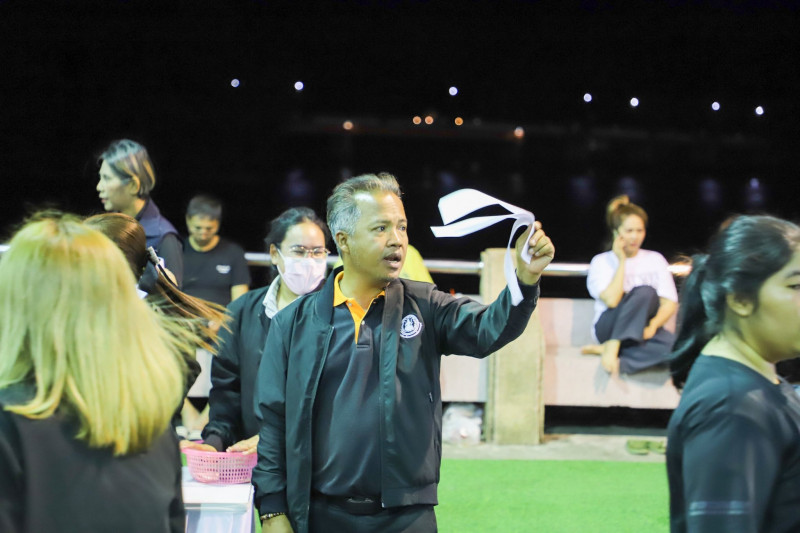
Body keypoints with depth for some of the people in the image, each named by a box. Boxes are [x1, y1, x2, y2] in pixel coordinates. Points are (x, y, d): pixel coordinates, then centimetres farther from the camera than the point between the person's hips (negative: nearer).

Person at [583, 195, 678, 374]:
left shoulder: (655, 259, 13)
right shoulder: (601, 262, 4)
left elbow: (670, 303, 4)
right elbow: (612, 300, -13)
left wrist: (653, 325, -16)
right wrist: (621, 261, -8)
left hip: (642, 328, 3)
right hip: (609, 327, -3)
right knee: (645, 292, -32)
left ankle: (607, 349, -28)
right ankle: (612, 347, -30)